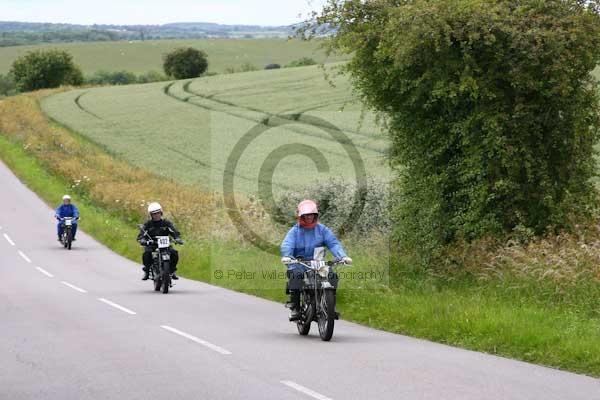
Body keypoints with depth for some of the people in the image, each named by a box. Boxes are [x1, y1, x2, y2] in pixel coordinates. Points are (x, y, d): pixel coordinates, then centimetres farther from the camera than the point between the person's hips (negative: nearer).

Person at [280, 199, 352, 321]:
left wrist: (342, 256, -20)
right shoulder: (295, 231, 7)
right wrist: (286, 256, -33)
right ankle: (295, 308, -28)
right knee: (296, 274, -34)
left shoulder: (322, 230, 12)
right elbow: (287, 245, -10)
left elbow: (333, 243, -1)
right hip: (299, 263, -2)